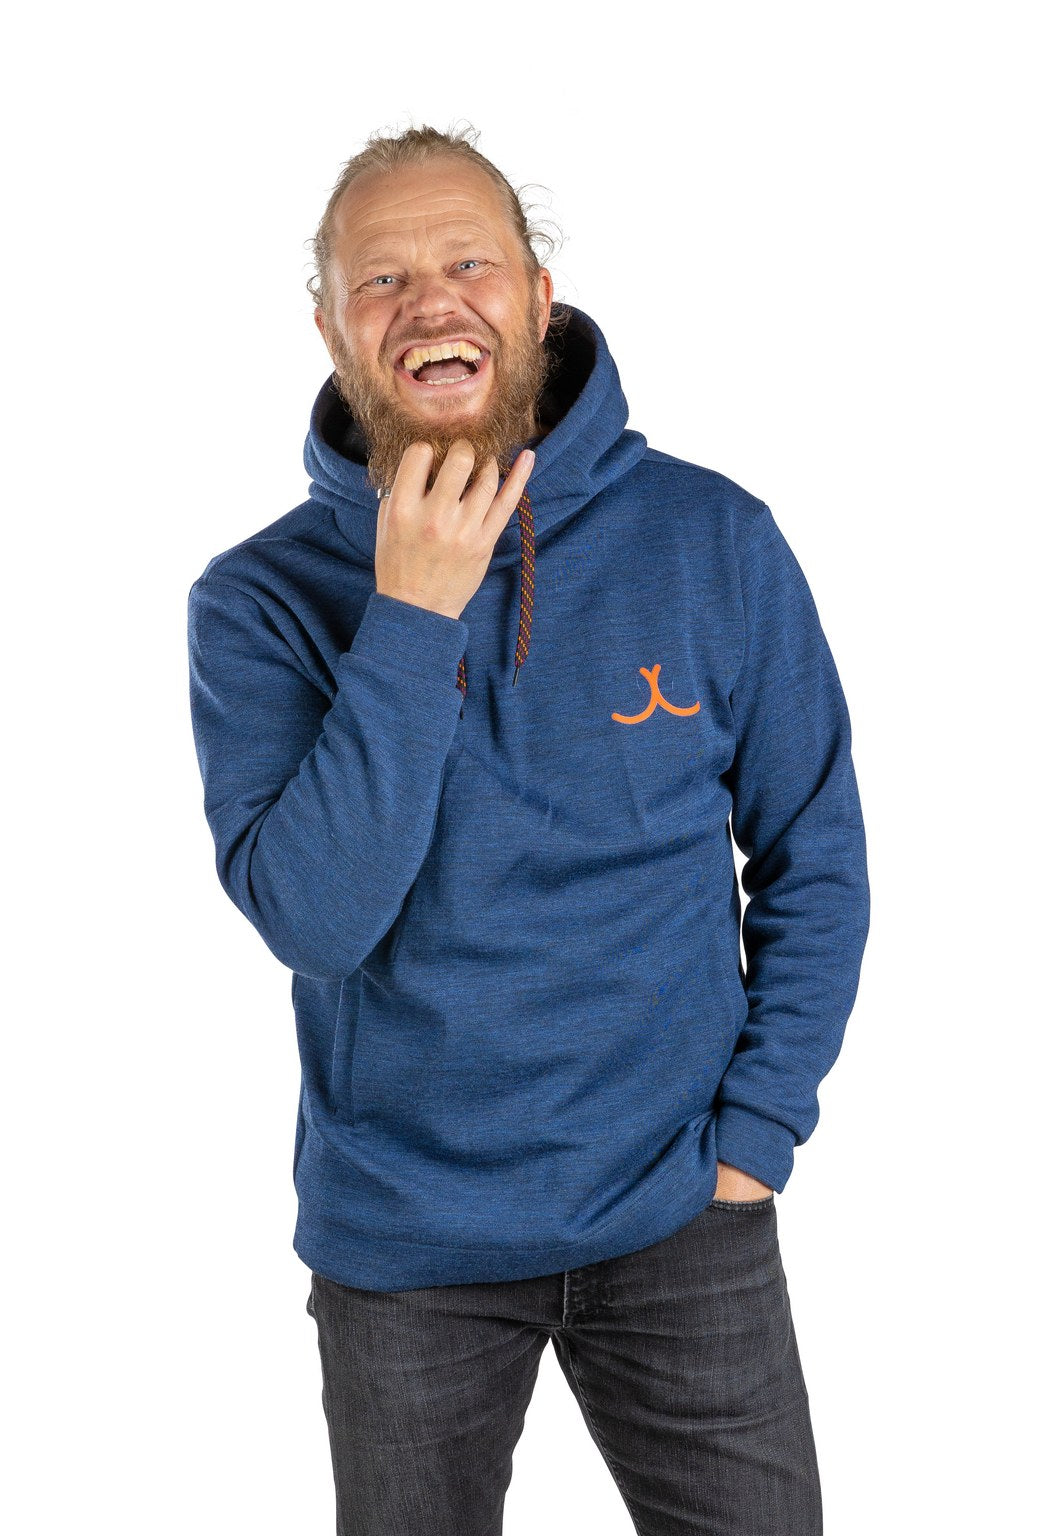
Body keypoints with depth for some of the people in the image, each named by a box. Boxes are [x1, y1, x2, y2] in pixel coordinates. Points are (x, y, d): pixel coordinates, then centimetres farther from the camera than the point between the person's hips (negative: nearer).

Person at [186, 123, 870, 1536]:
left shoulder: (715, 541, -8)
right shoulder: (260, 600, -9)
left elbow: (814, 861, -1)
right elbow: (312, 919, -20)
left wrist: (758, 1127, -6)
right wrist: (412, 623, -26)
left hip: (681, 1208, 0)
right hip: (401, 1235, 0)